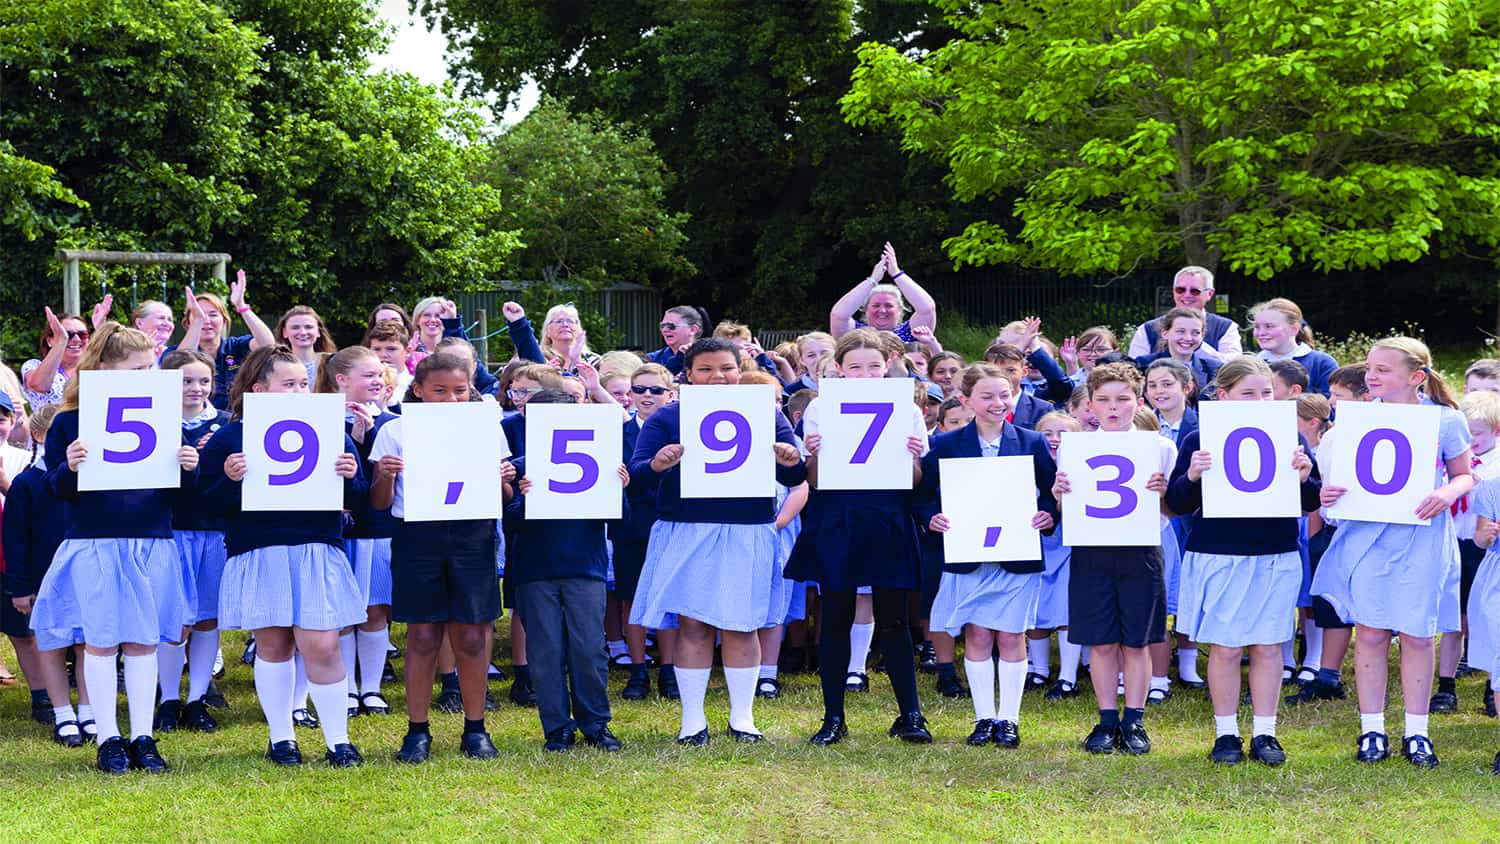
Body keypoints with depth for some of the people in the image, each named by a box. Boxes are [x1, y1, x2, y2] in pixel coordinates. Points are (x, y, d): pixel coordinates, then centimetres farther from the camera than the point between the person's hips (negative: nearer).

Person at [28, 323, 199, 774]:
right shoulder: (70, 422, -2)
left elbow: (182, 489, 8)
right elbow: (57, 488, -3)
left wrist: (189, 468, -13)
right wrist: (70, 468, -23)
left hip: (151, 546, 2)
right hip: (94, 546, -2)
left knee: (143, 641, 6)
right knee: (100, 640, 1)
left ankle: (143, 737, 13)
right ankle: (108, 739, 10)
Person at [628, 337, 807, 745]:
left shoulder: (765, 414, 6)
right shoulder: (666, 418, 3)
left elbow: (793, 478, 3)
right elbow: (636, 471, -4)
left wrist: (792, 462, -21)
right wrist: (657, 464, -27)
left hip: (747, 535, 0)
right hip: (685, 534, 0)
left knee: (740, 625, 3)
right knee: (692, 623, 0)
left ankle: (742, 717, 14)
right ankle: (692, 719, 9)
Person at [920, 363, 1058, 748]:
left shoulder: (1033, 443, 5)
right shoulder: (947, 445, 3)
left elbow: (1053, 493, 6)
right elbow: (925, 494, 4)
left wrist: (1049, 515, -13)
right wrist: (933, 518, -15)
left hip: (1019, 556, 0)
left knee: (1012, 638, 3)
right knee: (977, 637, 2)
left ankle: (1009, 719, 11)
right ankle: (984, 717, 12)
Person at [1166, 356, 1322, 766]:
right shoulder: (1200, 441, 0)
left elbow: (1312, 502, 7)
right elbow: (1178, 503, 0)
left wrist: (1303, 478, -14)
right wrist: (1192, 476, -19)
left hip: (1276, 558, 2)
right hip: (1218, 558, -1)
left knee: (1269, 646, 5)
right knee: (1224, 647, 2)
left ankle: (1264, 733, 14)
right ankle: (1225, 734, 13)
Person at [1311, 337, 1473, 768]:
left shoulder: (1445, 420, -1)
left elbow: (1465, 474, 8)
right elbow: (1341, 472, 12)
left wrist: (1448, 493, -14)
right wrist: (1328, 493, -10)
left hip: (1422, 536, -1)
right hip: (1367, 534, 1)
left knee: (1417, 634, 3)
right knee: (1370, 632, 2)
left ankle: (1416, 732, 15)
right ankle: (1372, 729, 13)